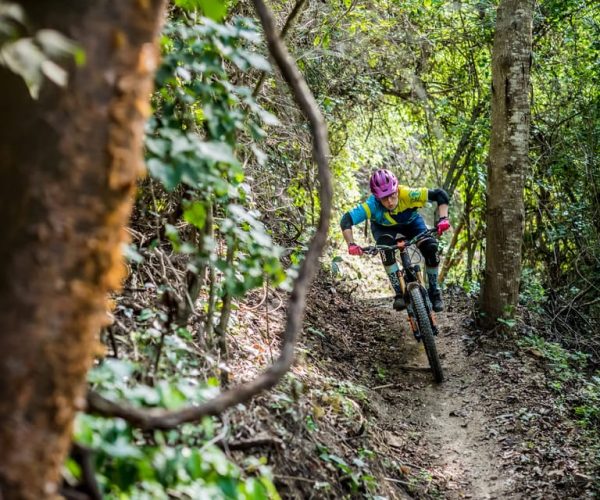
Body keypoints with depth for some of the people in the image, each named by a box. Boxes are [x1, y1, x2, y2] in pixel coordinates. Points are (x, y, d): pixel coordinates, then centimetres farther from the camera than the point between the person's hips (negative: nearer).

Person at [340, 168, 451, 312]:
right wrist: (351, 244, -52)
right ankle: (399, 294, -23)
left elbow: (440, 194, -33)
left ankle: (434, 291, -2)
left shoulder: (407, 194, -39)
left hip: (410, 222, 1)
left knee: (431, 246, -24)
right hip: (383, 227, -1)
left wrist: (443, 218, -45)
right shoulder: (372, 205, -39)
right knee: (386, 247, -34)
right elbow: (346, 220, -41)